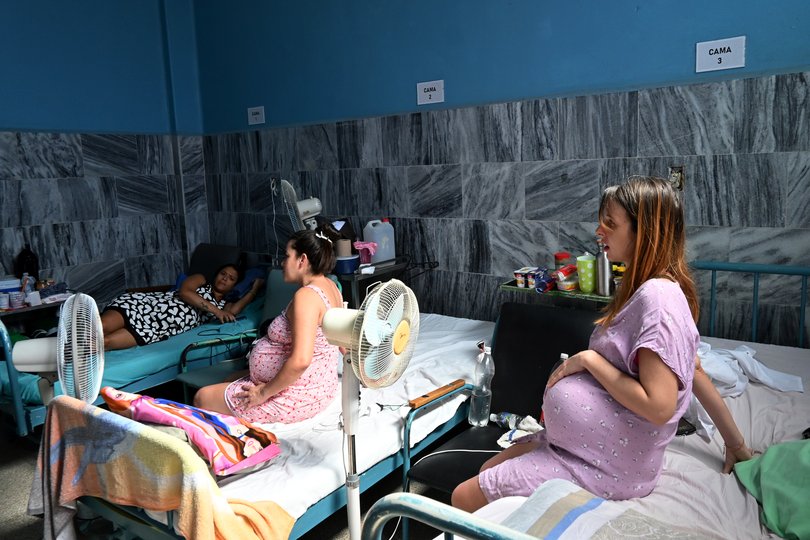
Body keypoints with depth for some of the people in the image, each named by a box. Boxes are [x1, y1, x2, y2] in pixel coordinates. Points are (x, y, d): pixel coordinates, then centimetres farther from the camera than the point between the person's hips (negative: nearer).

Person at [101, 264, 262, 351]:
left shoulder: (225, 306, 23)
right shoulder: (201, 280, 18)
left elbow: (234, 311, -3)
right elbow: (184, 292, -3)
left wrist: (255, 288, 5)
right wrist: (215, 310, -9)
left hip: (160, 329, 0)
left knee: (104, 342, -22)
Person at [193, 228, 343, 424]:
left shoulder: (306, 295, -26)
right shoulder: (329, 285, 4)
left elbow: (300, 361, -35)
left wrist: (264, 393, -22)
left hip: (295, 398, -10)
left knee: (202, 398, 0)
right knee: (226, 382, 25)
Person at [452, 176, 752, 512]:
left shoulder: (657, 297, -25)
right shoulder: (645, 288, 7)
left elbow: (659, 407, -29)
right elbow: (692, 371, 12)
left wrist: (588, 359, -19)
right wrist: (736, 442, 18)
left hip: (607, 469, -10)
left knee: (464, 500, -4)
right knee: (488, 470, 19)